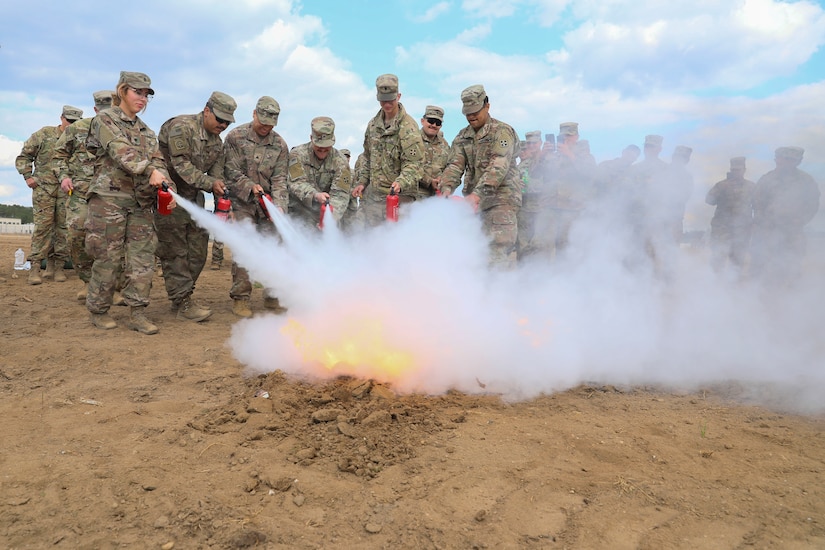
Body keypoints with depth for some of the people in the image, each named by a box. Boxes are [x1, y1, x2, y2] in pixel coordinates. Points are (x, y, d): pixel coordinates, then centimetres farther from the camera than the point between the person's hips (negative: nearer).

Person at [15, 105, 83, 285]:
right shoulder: (44, 134, 3)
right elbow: (24, 156, 10)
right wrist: (28, 176, -1)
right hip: (44, 187, -2)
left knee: (64, 227, 1)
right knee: (43, 226, -6)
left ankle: (58, 266, 10)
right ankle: (35, 267, -3)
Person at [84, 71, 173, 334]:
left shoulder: (146, 131, 20)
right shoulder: (105, 119, 2)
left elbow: (158, 161, 7)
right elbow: (121, 151, -16)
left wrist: (168, 187, -13)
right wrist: (149, 170, -32)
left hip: (141, 201, 5)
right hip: (110, 196, -5)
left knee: (143, 257, -1)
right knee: (109, 256, -1)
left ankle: (137, 313, 4)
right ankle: (98, 311, 14)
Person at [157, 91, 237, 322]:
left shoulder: (217, 141, 9)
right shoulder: (182, 127, -15)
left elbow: (217, 175, 8)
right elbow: (181, 166, -21)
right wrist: (210, 183, -23)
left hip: (193, 197, 8)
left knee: (198, 248, 8)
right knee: (175, 251, -6)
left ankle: (182, 295, 21)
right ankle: (182, 303, -2)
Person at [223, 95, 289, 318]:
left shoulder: (280, 144, 2)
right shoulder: (236, 137, -3)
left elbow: (279, 179, -2)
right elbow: (231, 171, -5)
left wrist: (279, 205, -16)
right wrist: (250, 186, -18)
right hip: (243, 201, -2)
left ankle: (272, 296, 12)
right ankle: (240, 298, 2)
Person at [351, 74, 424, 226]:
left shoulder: (408, 127, -12)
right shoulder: (373, 124, 12)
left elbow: (415, 163, -18)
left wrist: (401, 182, -33)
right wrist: (362, 181, 15)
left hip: (397, 196, -7)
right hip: (372, 194, 7)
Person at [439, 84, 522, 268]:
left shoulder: (502, 132, -5)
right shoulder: (462, 137, 15)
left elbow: (498, 168, -19)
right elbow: (455, 165, 3)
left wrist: (477, 194, -31)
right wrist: (446, 189, -18)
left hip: (501, 200, -6)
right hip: (474, 201, 6)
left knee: (500, 256, -11)